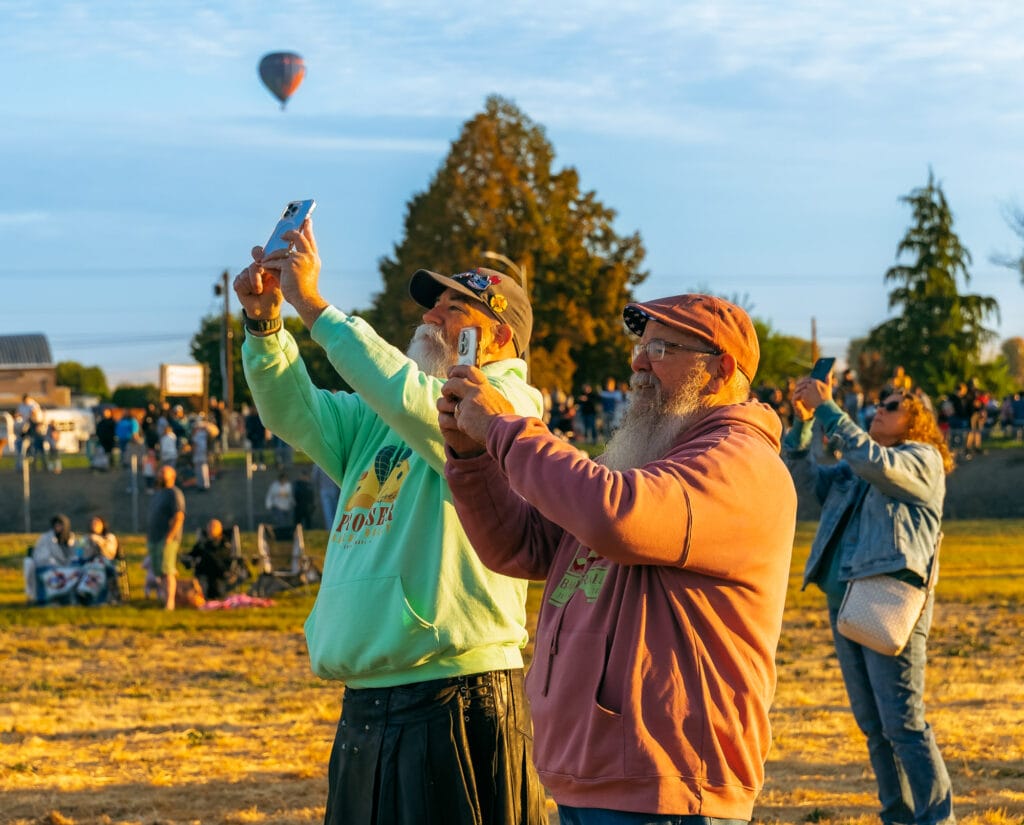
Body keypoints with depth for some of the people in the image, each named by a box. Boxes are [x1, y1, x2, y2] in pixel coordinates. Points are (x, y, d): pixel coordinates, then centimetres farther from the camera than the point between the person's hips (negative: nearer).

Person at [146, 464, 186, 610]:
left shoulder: (174, 494, -8)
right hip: (154, 538, 9)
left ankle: (169, 603, -15)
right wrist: (148, 538, 20)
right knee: (158, 572, 6)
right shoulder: (158, 494, 20)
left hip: (167, 539, -9)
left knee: (167, 571, -13)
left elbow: (179, 517, -17)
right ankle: (164, 598, 11)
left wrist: (169, 538, -22)